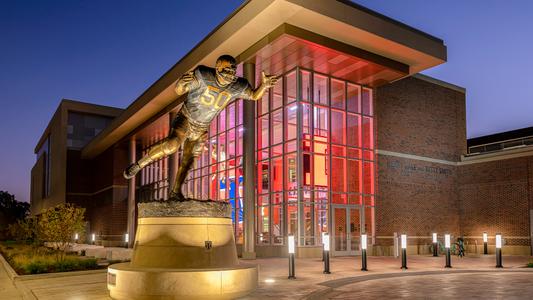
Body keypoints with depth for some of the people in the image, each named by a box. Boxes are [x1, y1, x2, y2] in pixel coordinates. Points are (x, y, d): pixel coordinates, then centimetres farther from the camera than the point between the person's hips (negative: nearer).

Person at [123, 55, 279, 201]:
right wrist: (182, 83, -43)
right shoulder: (203, 76, -25)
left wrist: (263, 84, -21)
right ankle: (139, 164, -13)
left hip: (200, 128, 5)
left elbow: (255, 95, 0)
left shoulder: (237, 87, -15)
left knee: (188, 159, 12)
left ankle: (175, 191, 28)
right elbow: (178, 90, -19)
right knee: (172, 144, -31)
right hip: (185, 118, -5)